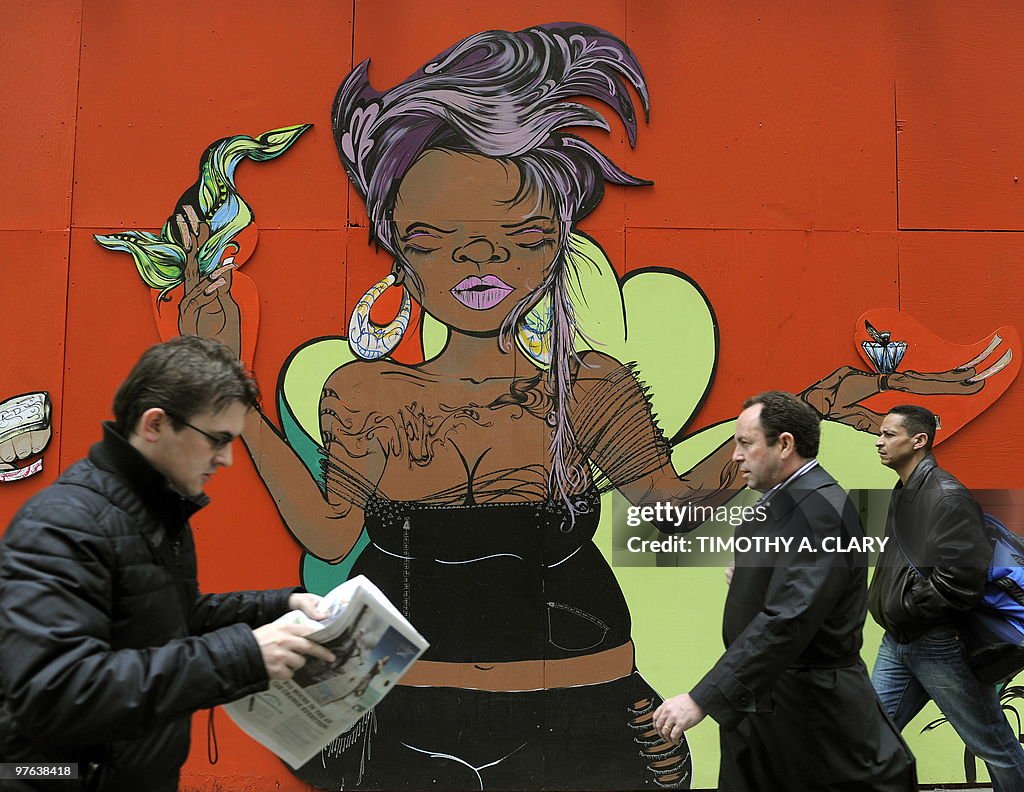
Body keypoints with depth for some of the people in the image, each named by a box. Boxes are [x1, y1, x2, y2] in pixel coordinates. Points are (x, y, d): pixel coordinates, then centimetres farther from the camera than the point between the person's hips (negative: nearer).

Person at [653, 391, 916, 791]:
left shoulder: (821, 511, -23)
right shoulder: (781, 501, 8)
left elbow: (787, 622, -32)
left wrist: (703, 699, -33)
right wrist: (747, 577, 4)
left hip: (811, 710, -10)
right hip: (754, 702, 10)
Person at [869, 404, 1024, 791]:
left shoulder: (946, 496, -19)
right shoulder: (904, 492, 10)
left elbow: (961, 578, -27)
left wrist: (902, 608, -16)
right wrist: (884, 598, 6)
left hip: (942, 645, -9)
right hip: (897, 642, 9)